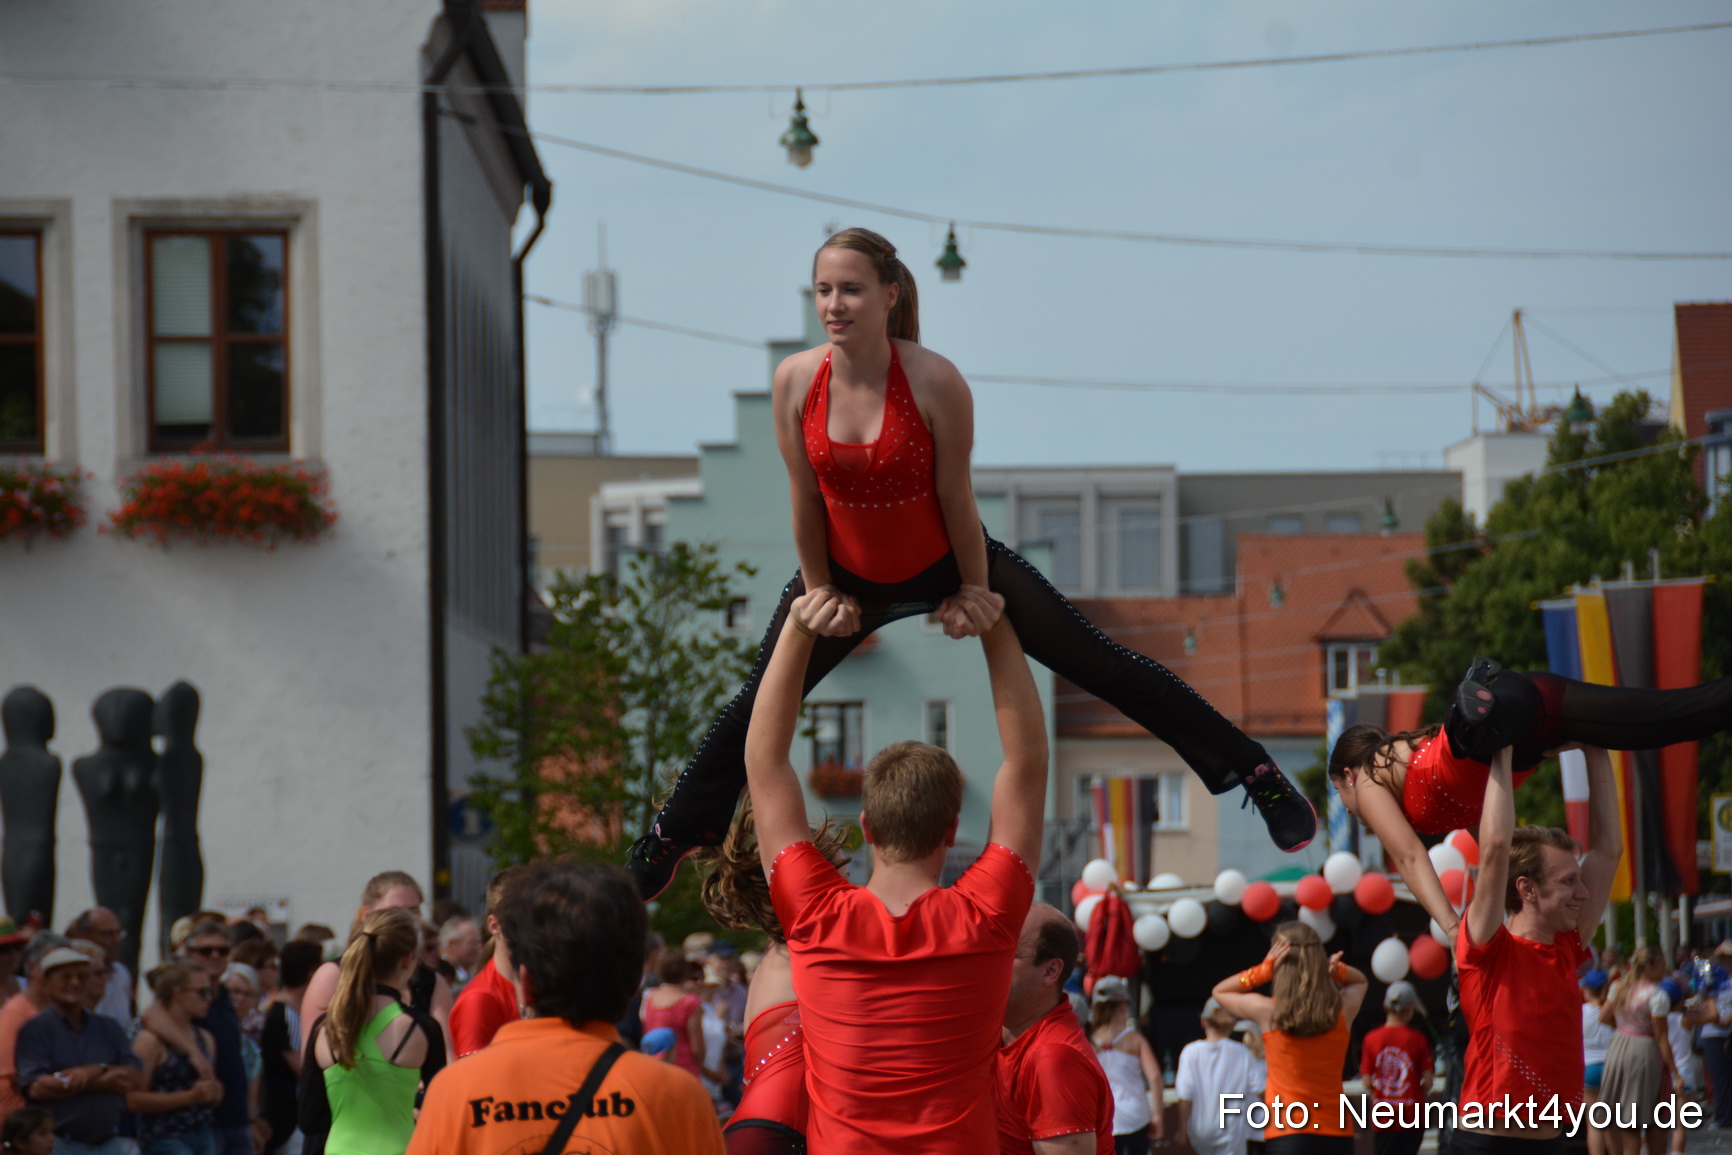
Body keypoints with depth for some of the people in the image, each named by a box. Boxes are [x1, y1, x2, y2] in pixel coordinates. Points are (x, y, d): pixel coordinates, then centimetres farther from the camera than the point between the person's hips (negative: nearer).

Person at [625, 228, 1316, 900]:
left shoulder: (935, 381, -27)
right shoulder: (795, 381, -18)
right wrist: (821, 593, 1)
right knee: (753, 709, 12)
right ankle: (666, 843, 34)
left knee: (1099, 666, 1)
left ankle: (1255, 772, 10)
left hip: (947, 565, -3)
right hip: (849, 577, 3)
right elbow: (806, 497, -7)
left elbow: (955, 497, -17)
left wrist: (974, 592, -8)